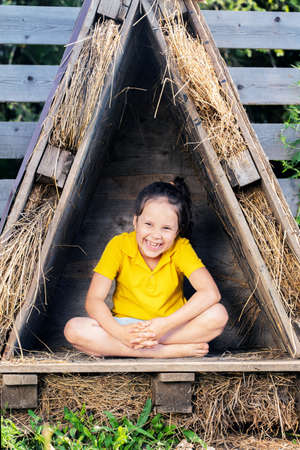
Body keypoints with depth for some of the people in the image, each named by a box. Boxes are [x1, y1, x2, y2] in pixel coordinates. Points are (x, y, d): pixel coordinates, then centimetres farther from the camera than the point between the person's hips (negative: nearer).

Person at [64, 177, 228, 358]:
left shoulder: (180, 248, -13)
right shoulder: (119, 246, -12)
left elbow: (211, 293, -27)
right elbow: (94, 300, -17)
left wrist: (166, 324, -37)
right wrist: (120, 332, -36)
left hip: (173, 328, 0)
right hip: (125, 326, 0)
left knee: (218, 314, -29)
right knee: (74, 329, -27)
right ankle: (171, 352, -28)